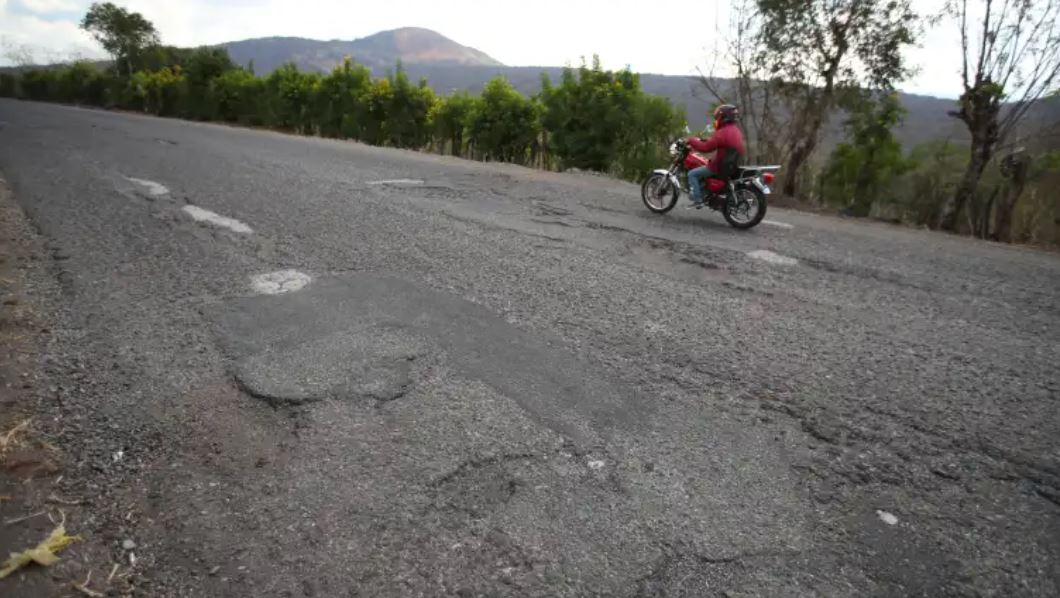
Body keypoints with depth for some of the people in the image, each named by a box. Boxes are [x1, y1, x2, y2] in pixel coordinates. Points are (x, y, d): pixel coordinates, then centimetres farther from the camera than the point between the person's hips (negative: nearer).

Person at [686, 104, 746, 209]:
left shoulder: (723, 132, -19)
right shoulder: (736, 131, 11)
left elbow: (705, 148, -22)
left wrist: (691, 140, -8)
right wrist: (702, 140, 22)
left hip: (720, 167, -10)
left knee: (692, 174, -1)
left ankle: (697, 200, -8)